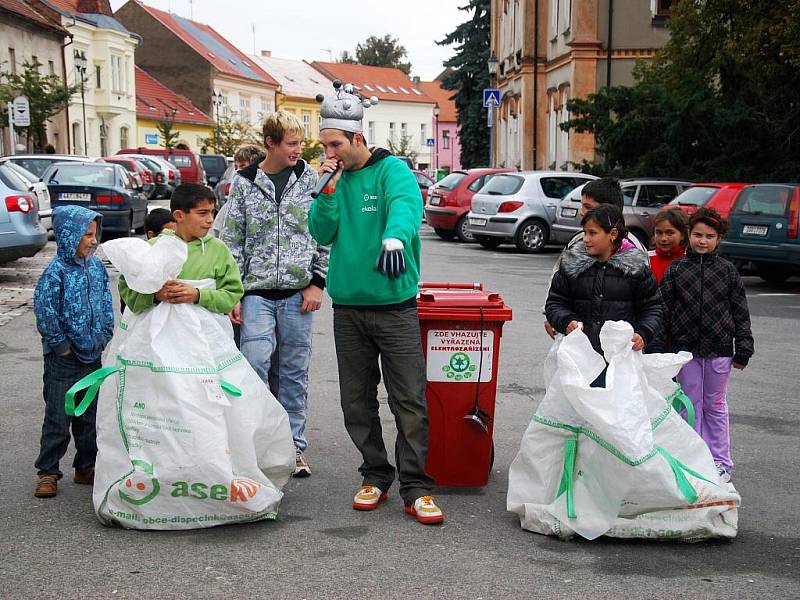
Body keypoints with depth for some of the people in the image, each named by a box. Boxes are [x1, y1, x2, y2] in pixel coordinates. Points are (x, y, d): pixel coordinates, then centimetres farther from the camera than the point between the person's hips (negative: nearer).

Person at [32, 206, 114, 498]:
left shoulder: (96, 266, 3)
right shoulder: (56, 272, -16)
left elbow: (106, 303, 13)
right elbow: (45, 313, -16)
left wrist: (104, 336, 6)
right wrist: (61, 345, -12)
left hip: (93, 355, 6)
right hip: (63, 359, -6)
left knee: (90, 414, 14)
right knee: (58, 418, 2)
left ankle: (87, 467, 27)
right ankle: (48, 471, 13)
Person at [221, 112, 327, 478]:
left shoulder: (310, 179, 4)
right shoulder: (244, 183, 2)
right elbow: (232, 241, 4)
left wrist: (317, 282, -2)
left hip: (298, 293, 1)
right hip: (257, 293, -1)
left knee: (295, 371, 8)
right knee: (255, 366, -8)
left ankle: (294, 443, 19)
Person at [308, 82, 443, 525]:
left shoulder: (392, 170, -6)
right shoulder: (333, 177, 10)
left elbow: (405, 206, -28)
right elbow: (321, 234, 4)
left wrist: (394, 237, -49)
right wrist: (328, 190, -9)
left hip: (395, 306, -5)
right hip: (348, 307, 5)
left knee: (409, 401, -3)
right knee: (357, 402, 11)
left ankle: (415, 487, 5)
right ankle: (376, 475, 25)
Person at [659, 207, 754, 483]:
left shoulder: (728, 271, 2)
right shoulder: (675, 270, 1)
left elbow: (740, 313, 4)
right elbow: (663, 310, 2)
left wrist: (743, 350, 1)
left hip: (719, 349, 0)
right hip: (685, 349, 0)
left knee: (716, 406, 10)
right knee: (691, 405, 8)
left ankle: (720, 462, 20)